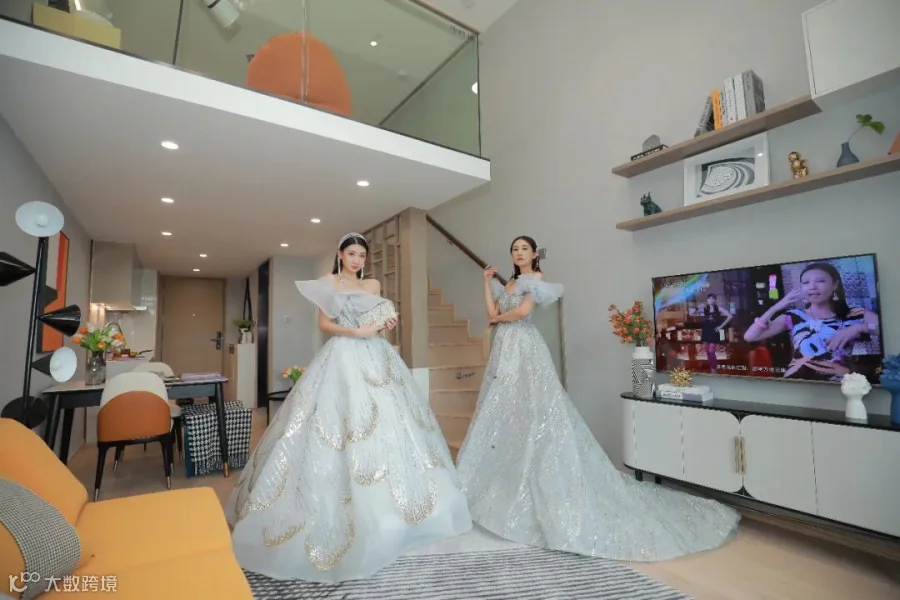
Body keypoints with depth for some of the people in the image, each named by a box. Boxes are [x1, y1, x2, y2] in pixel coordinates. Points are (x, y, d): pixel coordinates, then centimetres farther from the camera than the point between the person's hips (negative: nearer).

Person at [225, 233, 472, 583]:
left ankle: (383, 502, 17)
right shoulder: (328, 283, 5)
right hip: (342, 358, -4)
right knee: (342, 423, -9)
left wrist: (388, 324, -4)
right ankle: (340, 506, 2)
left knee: (386, 422, 3)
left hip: (375, 358, 5)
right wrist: (355, 331, -16)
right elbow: (324, 324, -2)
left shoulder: (373, 285, 16)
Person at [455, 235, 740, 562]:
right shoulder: (508, 284, 19)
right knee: (503, 413, 8)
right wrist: (487, 282, 15)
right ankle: (504, 482, 16)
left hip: (525, 349, -8)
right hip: (504, 350, 9)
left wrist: (500, 317, -1)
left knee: (531, 413, -9)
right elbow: (492, 314, 7)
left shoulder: (536, 278, -3)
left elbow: (523, 311, -18)